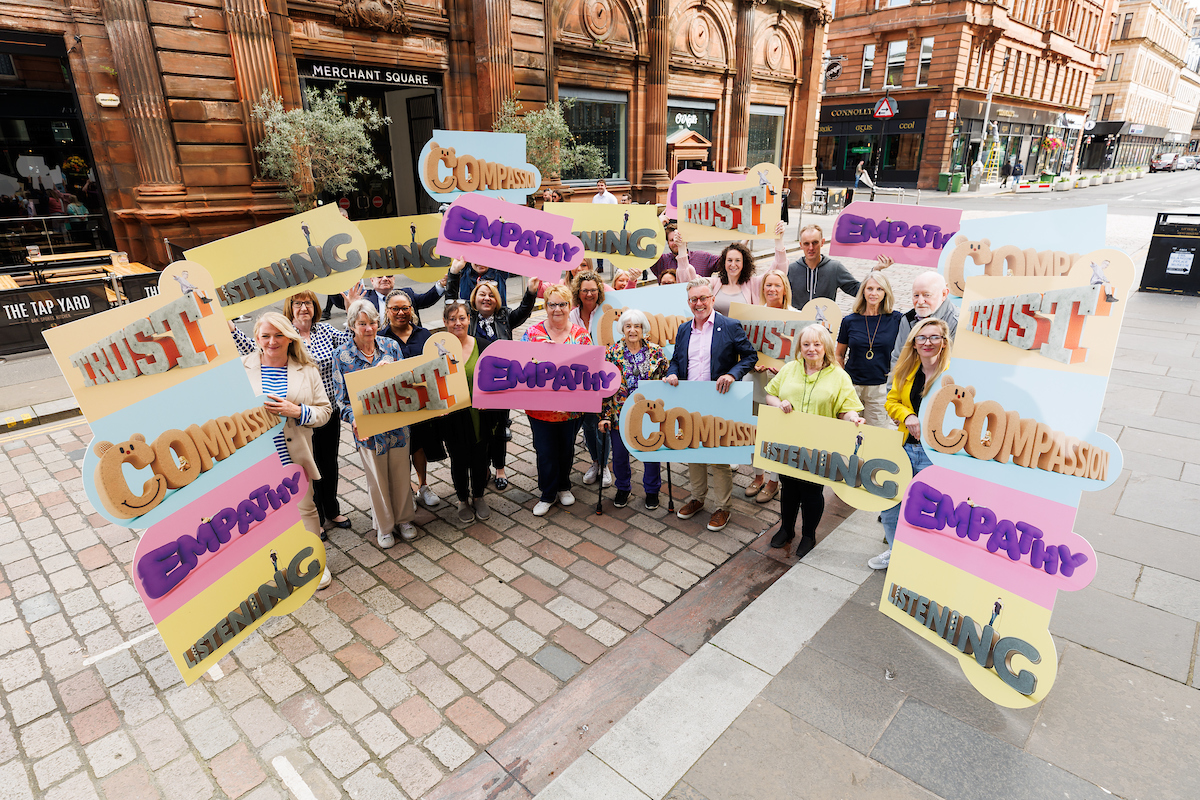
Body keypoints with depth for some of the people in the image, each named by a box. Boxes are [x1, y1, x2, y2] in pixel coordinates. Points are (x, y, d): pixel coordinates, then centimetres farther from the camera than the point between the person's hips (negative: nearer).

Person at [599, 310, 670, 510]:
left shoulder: (656, 352, -3)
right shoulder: (612, 353, -4)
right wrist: (604, 415, -6)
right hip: (620, 415, 0)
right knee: (620, 455, 13)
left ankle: (652, 490, 34)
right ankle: (623, 489, 37)